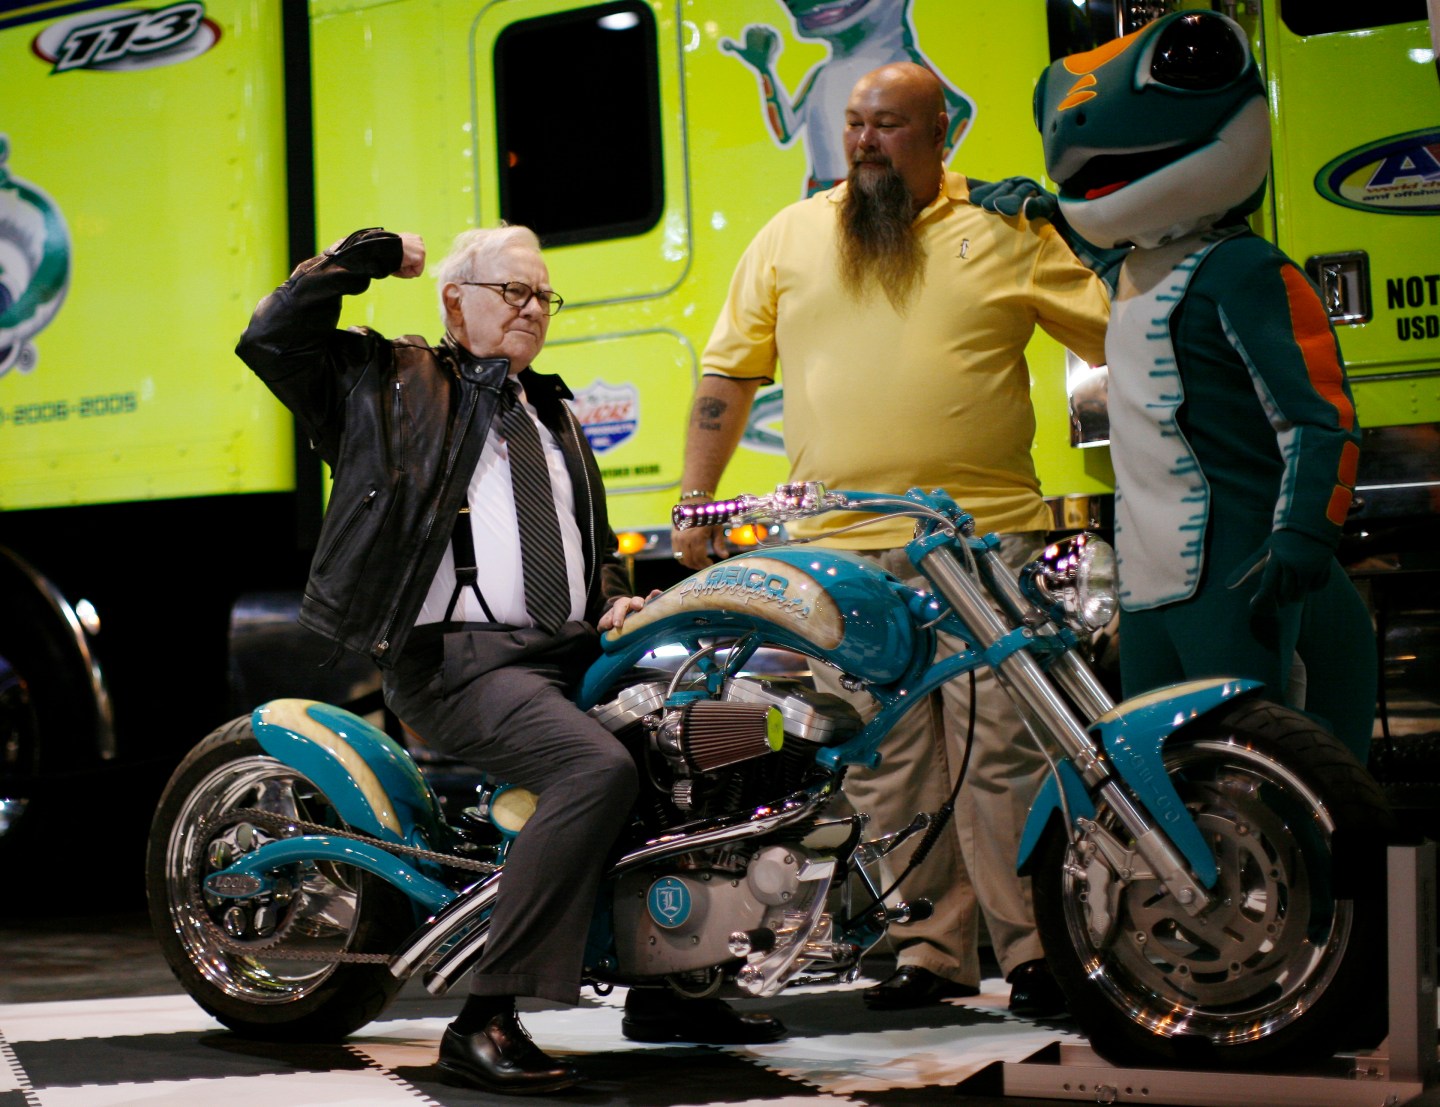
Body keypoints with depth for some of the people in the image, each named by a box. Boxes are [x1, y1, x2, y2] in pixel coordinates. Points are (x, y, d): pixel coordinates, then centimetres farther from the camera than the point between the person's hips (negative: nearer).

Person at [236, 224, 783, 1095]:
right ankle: (485, 1022, -28)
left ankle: (663, 988, 5)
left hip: (572, 652, 8)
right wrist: (371, 256, 2)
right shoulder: (388, 382, 9)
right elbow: (272, 338, -3)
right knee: (599, 767, -32)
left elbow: (597, 541, 35)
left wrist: (616, 599, 13)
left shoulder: (554, 415, 29)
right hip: (455, 658, -7)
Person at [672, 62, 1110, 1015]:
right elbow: (728, 374, 15)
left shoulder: (1007, 232, 8)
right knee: (885, 762, 4)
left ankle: (1036, 949, 6)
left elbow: (1123, 337, 10)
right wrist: (695, 503, 10)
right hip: (842, 551, 2)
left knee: (1005, 750, -3)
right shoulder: (790, 237, 13)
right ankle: (930, 949, 14)